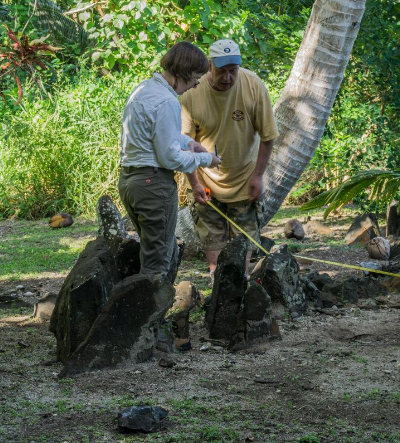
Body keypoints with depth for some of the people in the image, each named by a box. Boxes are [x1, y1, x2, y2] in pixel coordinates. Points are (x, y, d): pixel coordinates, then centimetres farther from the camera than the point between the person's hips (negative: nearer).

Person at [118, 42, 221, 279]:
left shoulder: (143, 89, 12)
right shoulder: (166, 102, -19)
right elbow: (170, 157, -19)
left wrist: (186, 141, 14)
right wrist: (205, 159, -5)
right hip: (154, 182, -10)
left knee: (169, 249, 19)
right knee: (158, 260, -2)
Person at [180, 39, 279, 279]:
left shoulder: (253, 86, -20)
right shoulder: (193, 92, -20)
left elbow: (267, 135, -10)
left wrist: (258, 176, -10)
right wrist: (194, 182, -10)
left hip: (244, 177, 0)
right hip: (208, 178, 0)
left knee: (245, 232, 6)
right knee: (211, 232, 7)